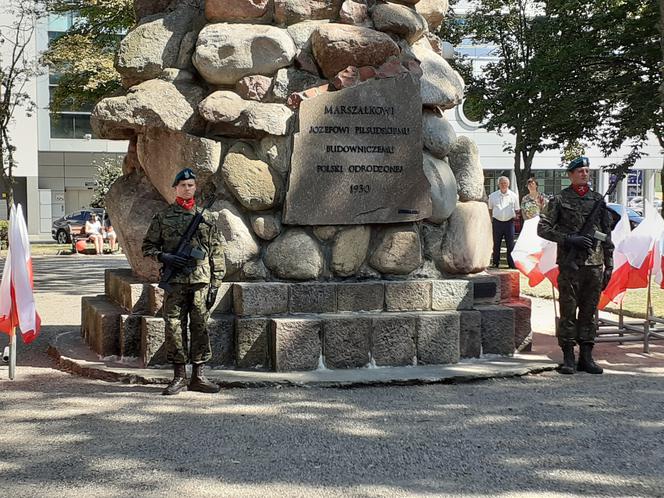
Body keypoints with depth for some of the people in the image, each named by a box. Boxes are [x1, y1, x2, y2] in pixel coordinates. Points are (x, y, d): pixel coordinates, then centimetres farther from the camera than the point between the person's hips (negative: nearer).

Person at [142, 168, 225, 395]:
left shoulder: (206, 217, 8)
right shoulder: (162, 217, 7)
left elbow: (217, 252, 8)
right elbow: (147, 246, 10)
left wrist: (215, 283, 2)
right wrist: (164, 257, -10)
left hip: (201, 281, 1)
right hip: (175, 281, -1)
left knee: (200, 327, 3)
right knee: (174, 327, 0)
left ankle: (198, 376, 11)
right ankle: (179, 376, 10)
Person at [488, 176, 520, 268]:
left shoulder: (513, 196, 9)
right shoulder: (493, 196, 10)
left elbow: (517, 210, 15)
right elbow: (490, 210, 14)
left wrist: (516, 217, -1)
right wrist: (490, 221, 6)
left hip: (509, 222, 0)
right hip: (497, 222, 1)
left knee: (510, 244, -1)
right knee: (496, 244, 4)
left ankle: (511, 264, 5)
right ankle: (495, 263, 13)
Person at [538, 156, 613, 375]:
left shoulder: (598, 199, 13)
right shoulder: (560, 199, 1)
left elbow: (607, 234, 15)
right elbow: (543, 228, -2)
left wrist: (609, 265, 10)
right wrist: (570, 238, -13)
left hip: (595, 264, 4)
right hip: (570, 264, -4)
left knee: (589, 311, 7)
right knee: (568, 311, 0)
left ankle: (586, 357, 14)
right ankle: (568, 358, 6)